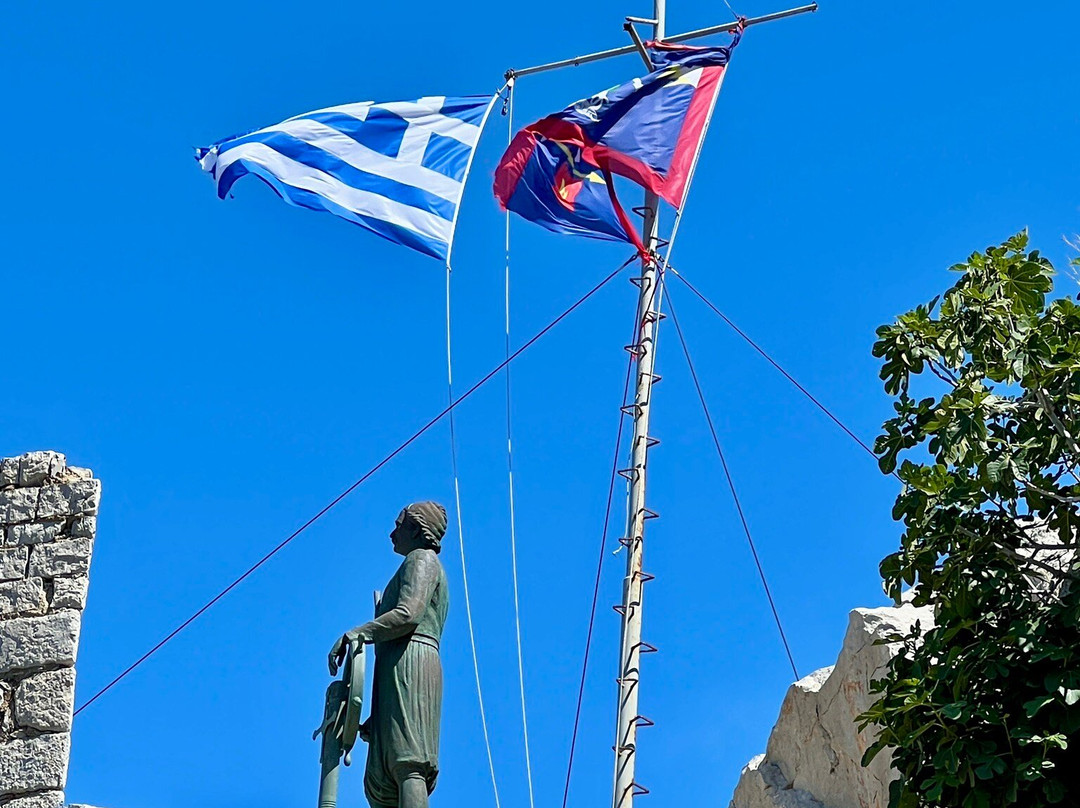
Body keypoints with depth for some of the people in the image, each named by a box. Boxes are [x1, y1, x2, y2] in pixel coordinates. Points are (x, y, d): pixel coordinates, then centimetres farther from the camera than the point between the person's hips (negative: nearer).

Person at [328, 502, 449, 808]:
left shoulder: (422, 558, 6)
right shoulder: (427, 565, 34)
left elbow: (408, 614, -14)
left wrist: (354, 634, -12)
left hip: (409, 661, -9)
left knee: (407, 764, -24)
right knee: (380, 783, -2)